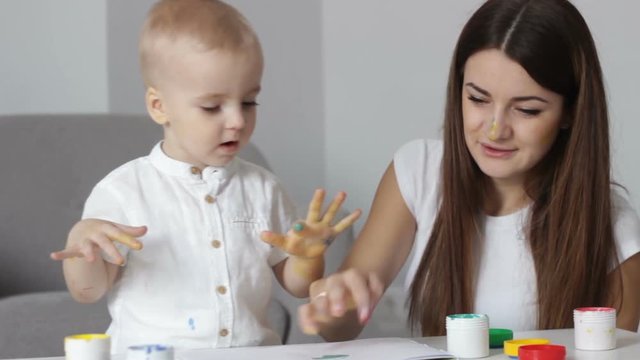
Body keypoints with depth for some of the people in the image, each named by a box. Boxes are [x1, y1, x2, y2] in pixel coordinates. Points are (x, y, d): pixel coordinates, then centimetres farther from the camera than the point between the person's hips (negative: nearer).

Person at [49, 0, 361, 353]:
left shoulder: (262, 188, 8)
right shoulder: (123, 191, -1)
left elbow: (297, 285, 16)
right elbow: (88, 291, 4)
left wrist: (309, 254, -5)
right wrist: (81, 246, -16)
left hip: (252, 352, 3)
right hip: (151, 354, -3)